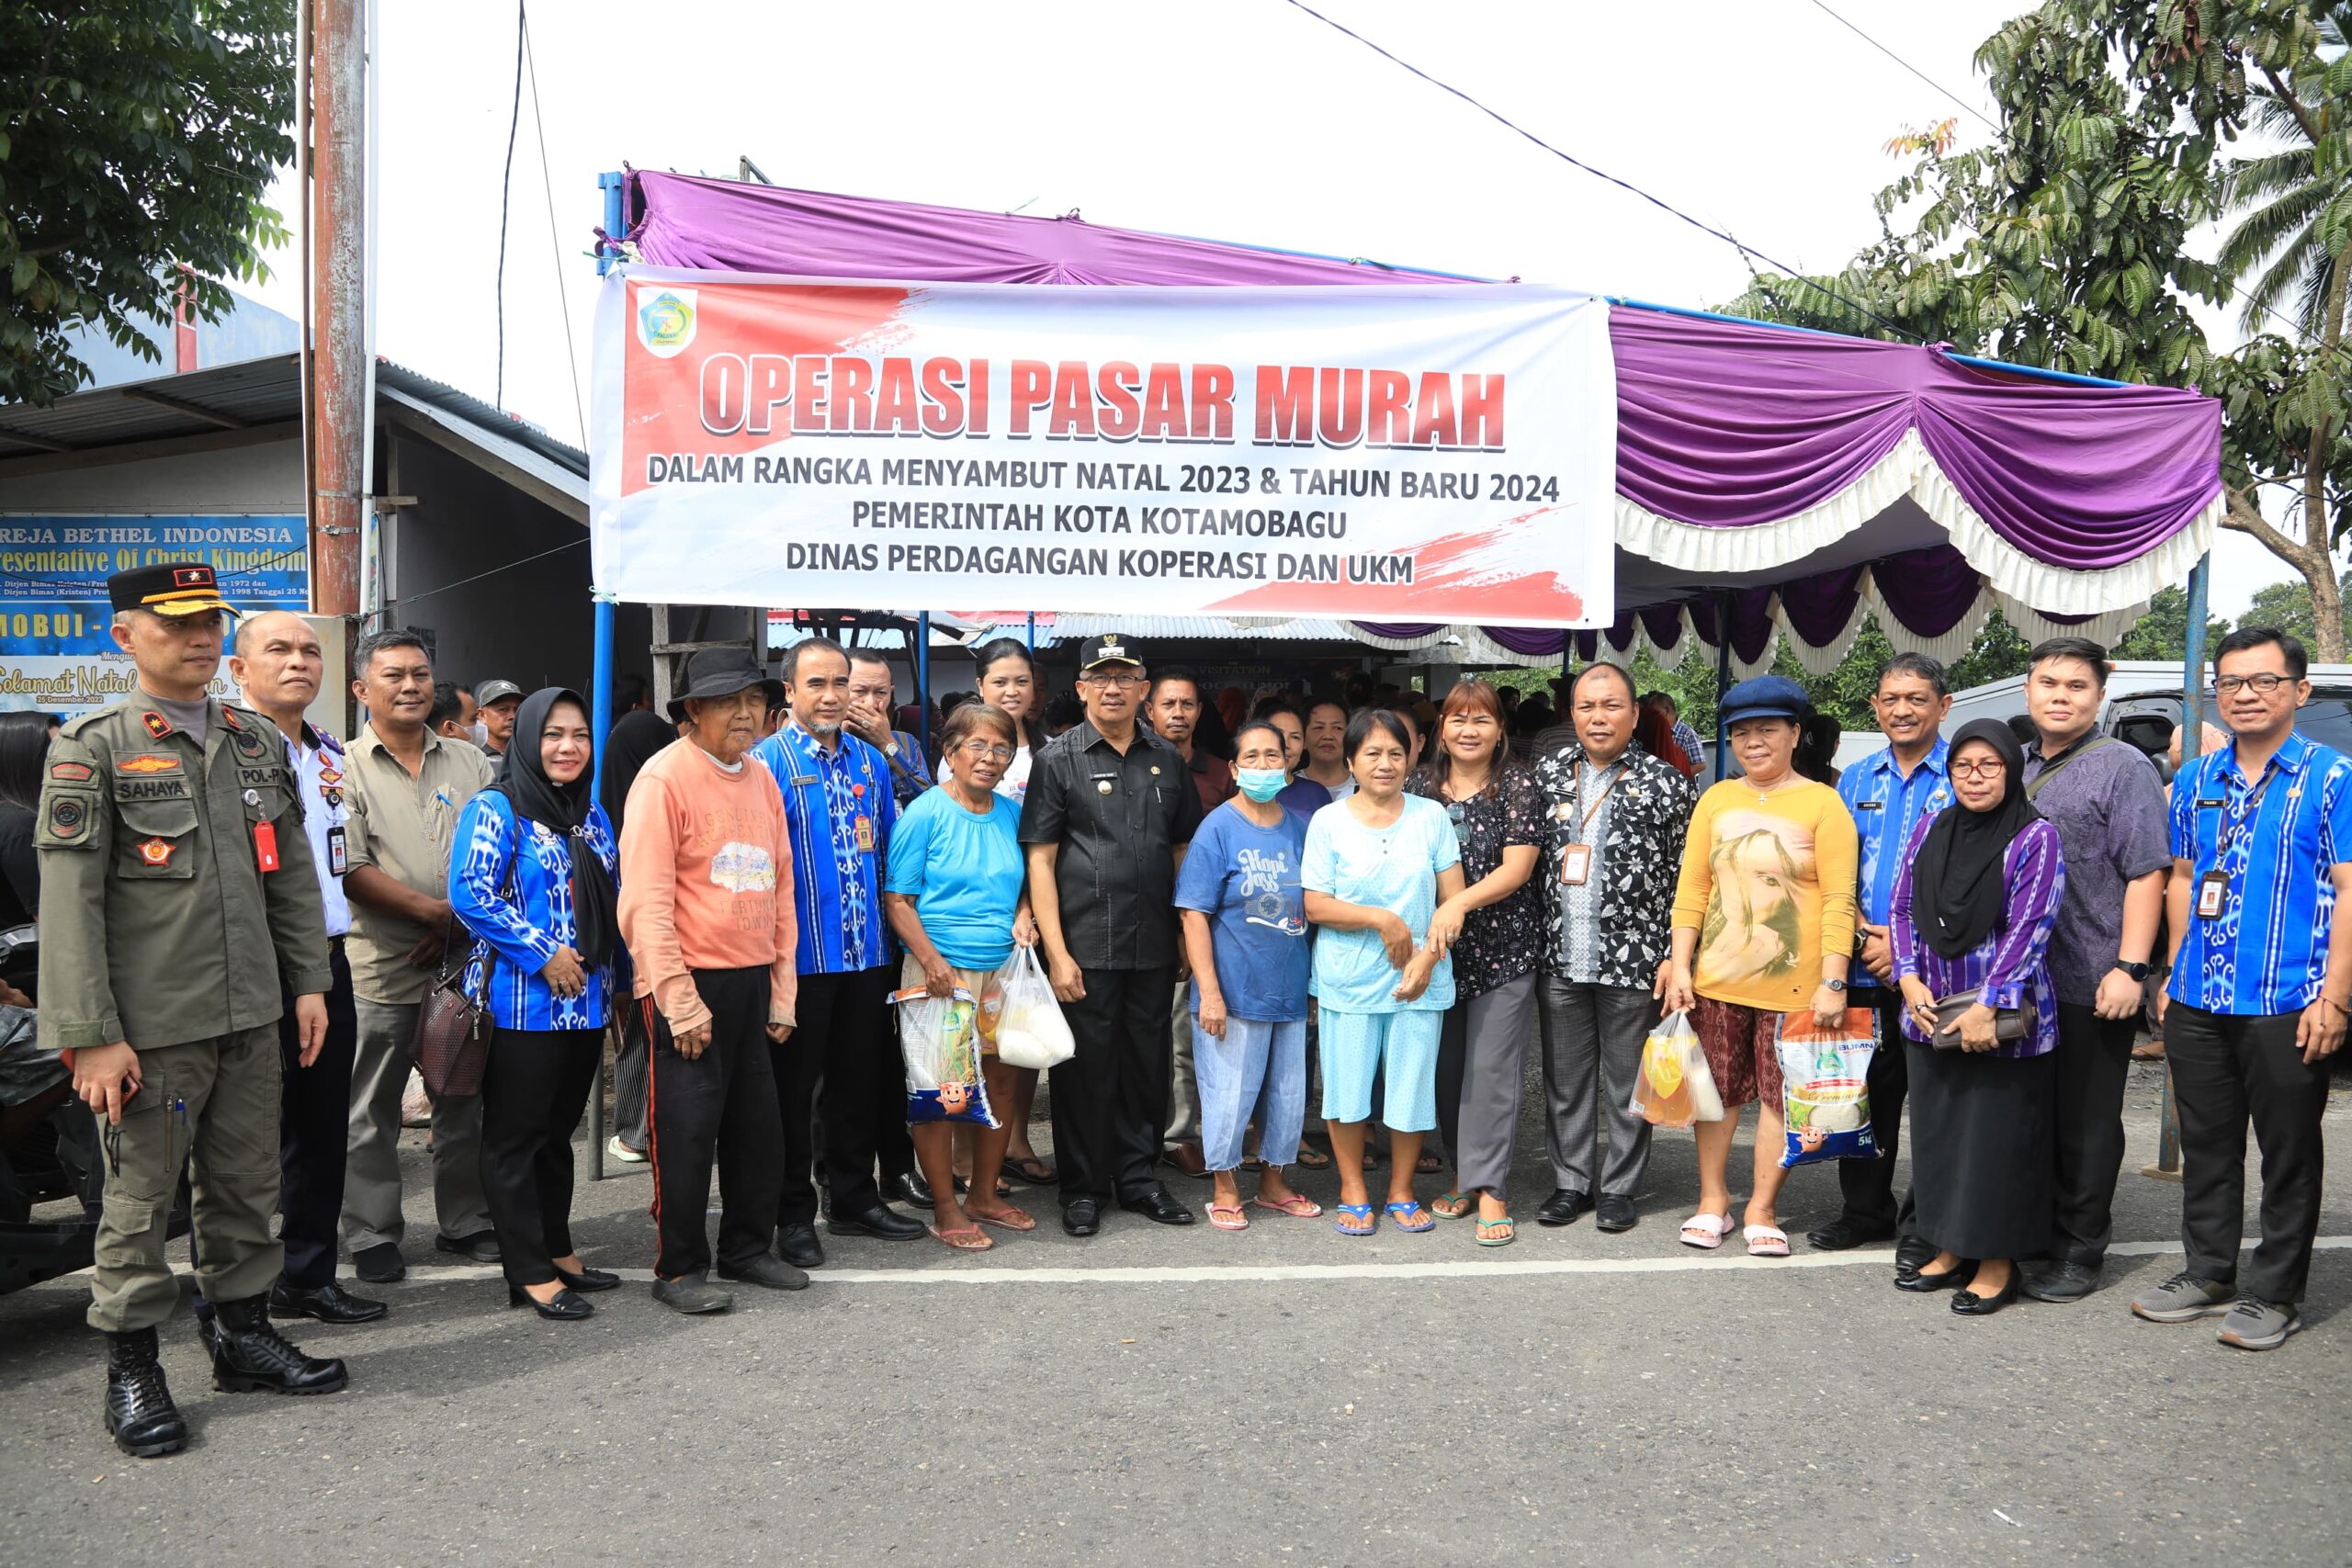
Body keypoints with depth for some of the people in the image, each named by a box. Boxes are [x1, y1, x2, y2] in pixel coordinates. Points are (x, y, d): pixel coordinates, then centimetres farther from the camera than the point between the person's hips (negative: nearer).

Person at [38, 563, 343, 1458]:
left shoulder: (258, 742, 9)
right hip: (151, 1028, -5)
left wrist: (308, 982, 9)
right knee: (139, 1200, 5)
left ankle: (243, 1333, 29)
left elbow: (293, 875, 14)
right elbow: (69, 904, -11)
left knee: (245, 1187, 14)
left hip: (251, 1016, 5)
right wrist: (90, 1036, -15)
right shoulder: (93, 749, -7)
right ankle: (131, 1368, 19)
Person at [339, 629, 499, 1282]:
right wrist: (434, 910, -15)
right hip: (381, 966, -3)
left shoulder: (469, 762, 10)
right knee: (372, 1111, 4)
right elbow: (348, 870, -10)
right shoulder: (345, 768, -1)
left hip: (465, 960, 4)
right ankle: (373, 1236, 15)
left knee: (465, 1099, 11)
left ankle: (466, 1222, 23)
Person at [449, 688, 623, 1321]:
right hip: (522, 1003, -7)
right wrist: (542, 954, -17)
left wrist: (599, 963, 9)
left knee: (558, 1132, 16)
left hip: (586, 1002, 7)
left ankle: (558, 1251, 26)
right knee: (515, 1138, 1)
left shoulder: (591, 813, 14)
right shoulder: (495, 809, -7)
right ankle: (531, 1274, 6)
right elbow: (469, 894, -16)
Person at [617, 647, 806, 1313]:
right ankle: (680, 1269, 13)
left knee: (758, 1124, 12)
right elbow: (646, 901, -14)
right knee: (687, 1128, 0)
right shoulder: (665, 777, -10)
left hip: (753, 981, 7)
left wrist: (782, 993, 11)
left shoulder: (762, 780, 12)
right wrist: (680, 1002, -17)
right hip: (691, 983, -7)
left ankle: (747, 1249, 28)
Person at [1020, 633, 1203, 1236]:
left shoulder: (1166, 760, 10)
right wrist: (1056, 950, -12)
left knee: (1147, 1062, 11)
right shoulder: (1058, 759, -2)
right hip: (1085, 946, -4)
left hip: (1153, 946, 4)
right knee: (1086, 1067, 3)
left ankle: (1137, 1175, 26)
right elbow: (1040, 858, -5)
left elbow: (1183, 849, 16)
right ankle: (1083, 1187, 17)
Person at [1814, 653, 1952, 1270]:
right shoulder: (1857, 779, 12)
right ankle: (1865, 1210, 25)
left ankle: (1925, 1227, 13)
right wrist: (1863, 936, -4)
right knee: (1866, 1090, 11)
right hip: (1866, 967, 5)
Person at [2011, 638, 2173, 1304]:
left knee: (2084, 1128, 4)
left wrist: (2130, 968, -18)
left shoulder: (2124, 768, -5)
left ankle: (2078, 1253, 15)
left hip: (2090, 986, -6)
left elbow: (2147, 873, -12)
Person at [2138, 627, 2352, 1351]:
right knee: (2206, 1147, 14)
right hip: (2198, 1006, 5)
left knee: (2288, 1155, 6)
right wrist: (2174, 974, 13)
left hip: (2289, 1009, -5)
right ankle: (2209, 1274, 27)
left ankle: (2274, 1293, 17)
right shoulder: (2195, 781, 11)